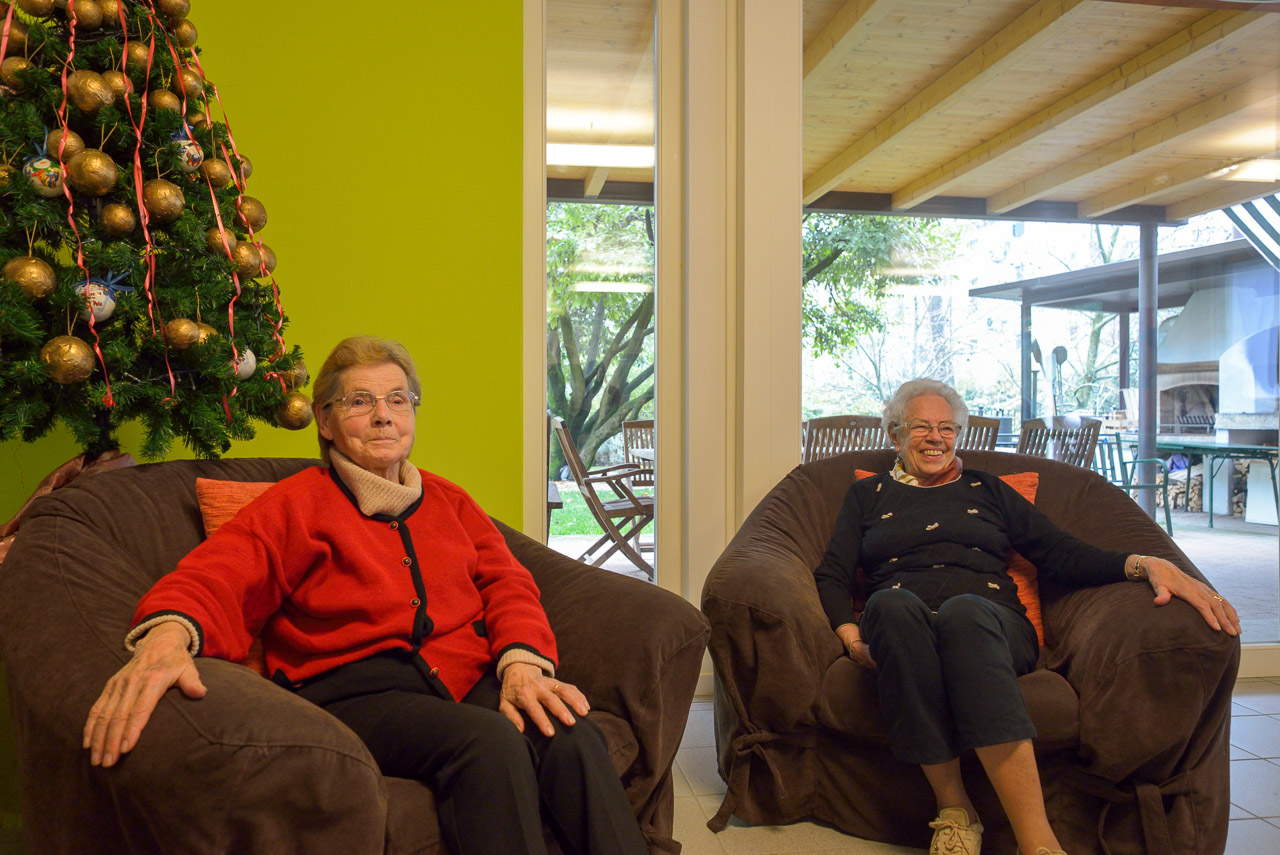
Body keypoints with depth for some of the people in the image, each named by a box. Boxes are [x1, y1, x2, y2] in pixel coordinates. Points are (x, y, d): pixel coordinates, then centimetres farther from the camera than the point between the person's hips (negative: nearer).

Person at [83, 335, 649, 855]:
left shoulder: (448, 501, 23)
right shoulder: (296, 503, 10)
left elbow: (506, 581, 12)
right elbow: (213, 576, -6)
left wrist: (522, 660, -10)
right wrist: (167, 635, -32)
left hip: (468, 675, 4)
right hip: (356, 689, -4)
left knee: (573, 738, -27)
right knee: (489, 741, -34)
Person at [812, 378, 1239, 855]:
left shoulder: (987, 491, 26)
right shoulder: (867, 495, 25)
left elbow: (1064, 555, 15)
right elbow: (832, 576, 13)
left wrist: (1146, 564, -4)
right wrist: (851, 637, -8)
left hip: (991, 622, 0)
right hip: (898, 622, 0)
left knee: (964, 611, -39)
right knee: (891, 603, -39)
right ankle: (953, 807, -33)